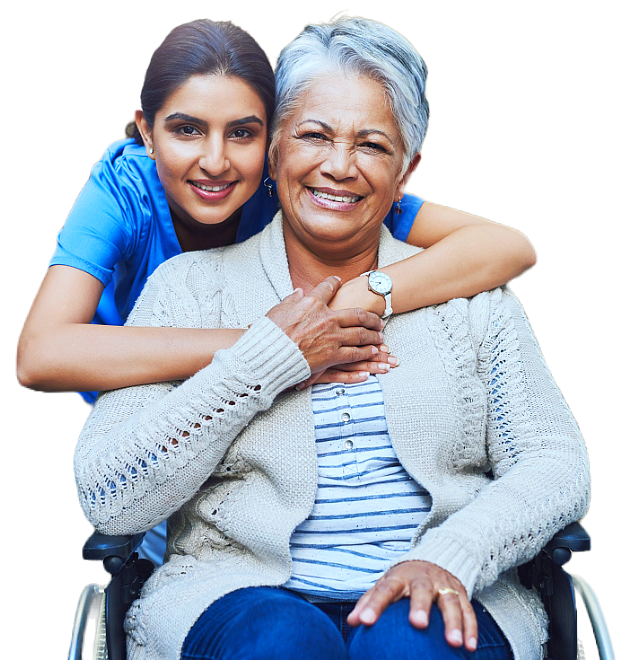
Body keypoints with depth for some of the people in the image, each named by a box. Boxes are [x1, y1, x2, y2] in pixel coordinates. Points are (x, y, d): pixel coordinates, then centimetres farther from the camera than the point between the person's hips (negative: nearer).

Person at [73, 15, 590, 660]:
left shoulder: (468, 293, 11)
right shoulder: (189, 287, 6)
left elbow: (558, 466, 4)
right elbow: (108, 499, -3)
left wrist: (449, 557, -15)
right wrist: (268, 358, -9)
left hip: (437, 603, 2)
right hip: (237, 595, -1)